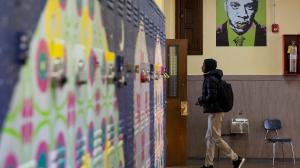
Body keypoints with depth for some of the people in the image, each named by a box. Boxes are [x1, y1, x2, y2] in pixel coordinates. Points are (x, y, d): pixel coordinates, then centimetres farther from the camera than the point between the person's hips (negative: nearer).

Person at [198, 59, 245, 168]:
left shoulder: (210, 79, -16)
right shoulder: (213, 78, 15)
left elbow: (211, 97, -23)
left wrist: (200, 100, -8)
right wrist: (202, 100, 13)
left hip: (215, 112, -10)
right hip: (214, 111, 10)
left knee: (216, 138, -6)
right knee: (209, 138, 11)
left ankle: (236, 159, -2)